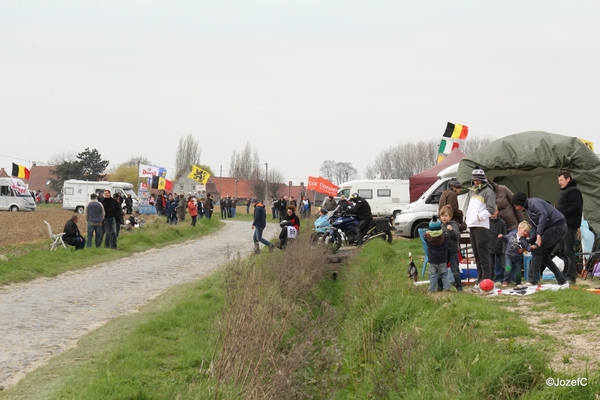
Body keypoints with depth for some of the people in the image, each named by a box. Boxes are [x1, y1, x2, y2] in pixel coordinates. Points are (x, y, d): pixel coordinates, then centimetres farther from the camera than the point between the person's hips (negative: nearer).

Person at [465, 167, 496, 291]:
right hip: (471, 226, 9)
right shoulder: (472, 191, 21)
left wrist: (479, 216, -19)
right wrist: (467, 218, 17)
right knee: (477, 255, 12)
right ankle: (480, 280, 18)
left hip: (482, 226, -9)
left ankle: (486, 281, -12)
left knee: (483, 254, -11)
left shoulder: (488, 191, -5)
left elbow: (491, 209, -13)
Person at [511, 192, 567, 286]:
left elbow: (543, 215, -24)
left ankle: (533, 280, -10)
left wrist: (539, 234, -30)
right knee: (544, 255, 12)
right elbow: (536, 228, 21)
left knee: (537, 251, -10)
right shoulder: (528, 209, 22)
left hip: (557, 225, -10)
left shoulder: (533, 202, -7)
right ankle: (560, 279, 13)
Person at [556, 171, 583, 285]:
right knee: (563, 252, 11)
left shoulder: (573, 191, -9)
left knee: (568, 251, -11)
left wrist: (561, 213, -19)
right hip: (564, 225, 10)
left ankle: (571, 277, -11)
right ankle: (565, 275, 15)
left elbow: (576, 208, -19)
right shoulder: (565, 192, 22)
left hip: (570, 225, -10)